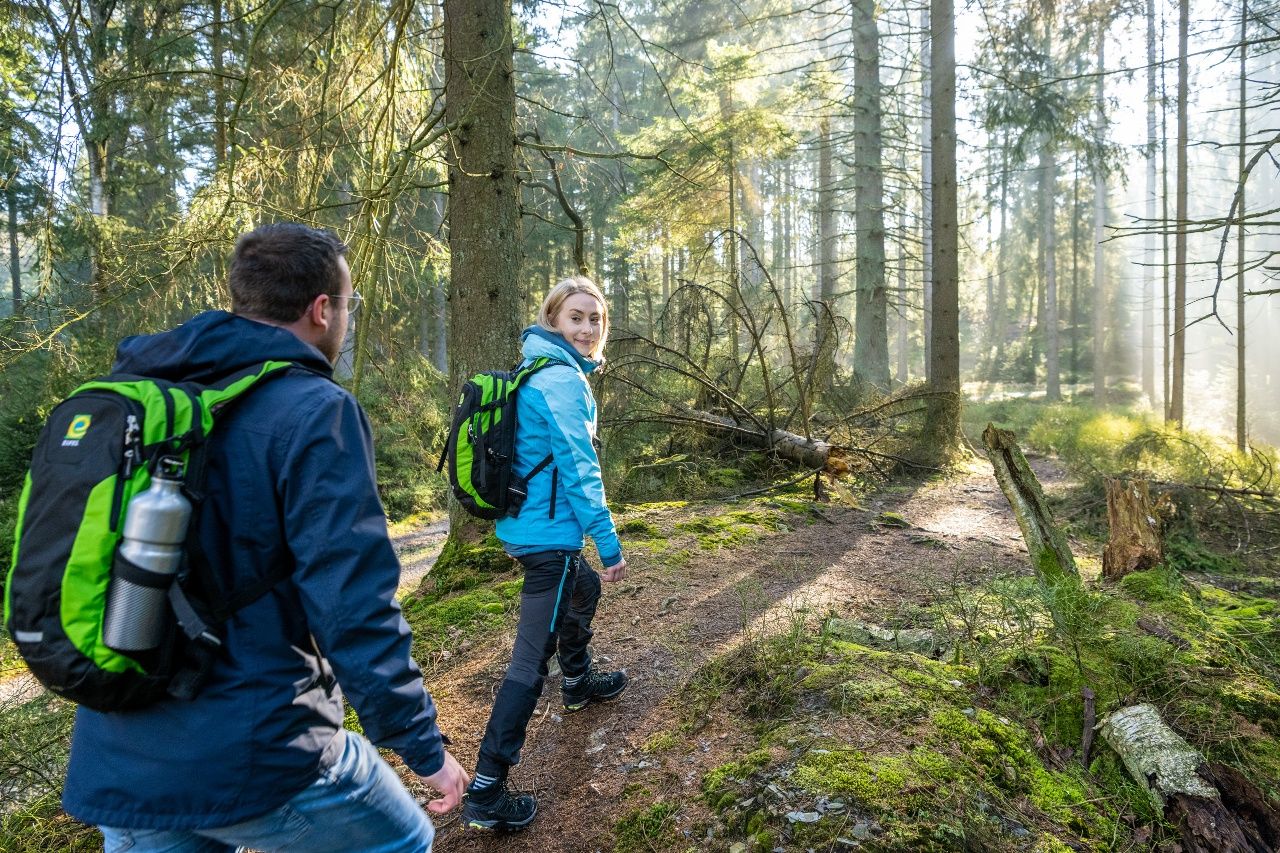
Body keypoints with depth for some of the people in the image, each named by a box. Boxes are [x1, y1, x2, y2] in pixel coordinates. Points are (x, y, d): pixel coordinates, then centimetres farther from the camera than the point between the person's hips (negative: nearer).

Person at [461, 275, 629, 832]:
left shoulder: (538, 371, 12)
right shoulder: (562, 379, -17)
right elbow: (579, 469, -21)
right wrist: (609, 543, -17)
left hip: (526, 525, 11)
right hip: (549, 535, -11)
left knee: (584, 588, 33)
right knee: (531, 659, -6)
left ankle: (579, 684, 54)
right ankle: (485, 795, 0)